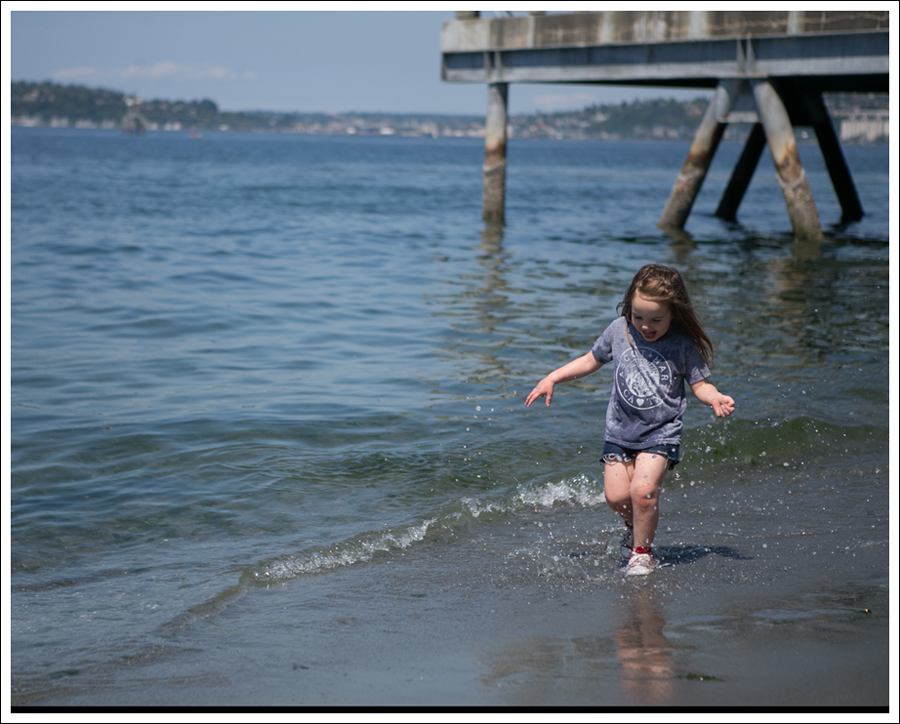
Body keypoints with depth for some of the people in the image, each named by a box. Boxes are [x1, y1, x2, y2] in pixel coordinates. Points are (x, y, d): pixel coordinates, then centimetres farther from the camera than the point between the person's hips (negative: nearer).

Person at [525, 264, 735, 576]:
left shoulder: (684, 344, -9)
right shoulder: (618, 331, -1)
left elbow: (699, 383, -1)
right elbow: (591, 361, 13)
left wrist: (715, 398, -22)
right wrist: (552, 379, 8)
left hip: (661, 432, -3)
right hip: (620, 429, 3)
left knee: (643, 489, -20)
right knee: (616, 495, -5)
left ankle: (642, 551, 3)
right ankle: (637, 526, 29)